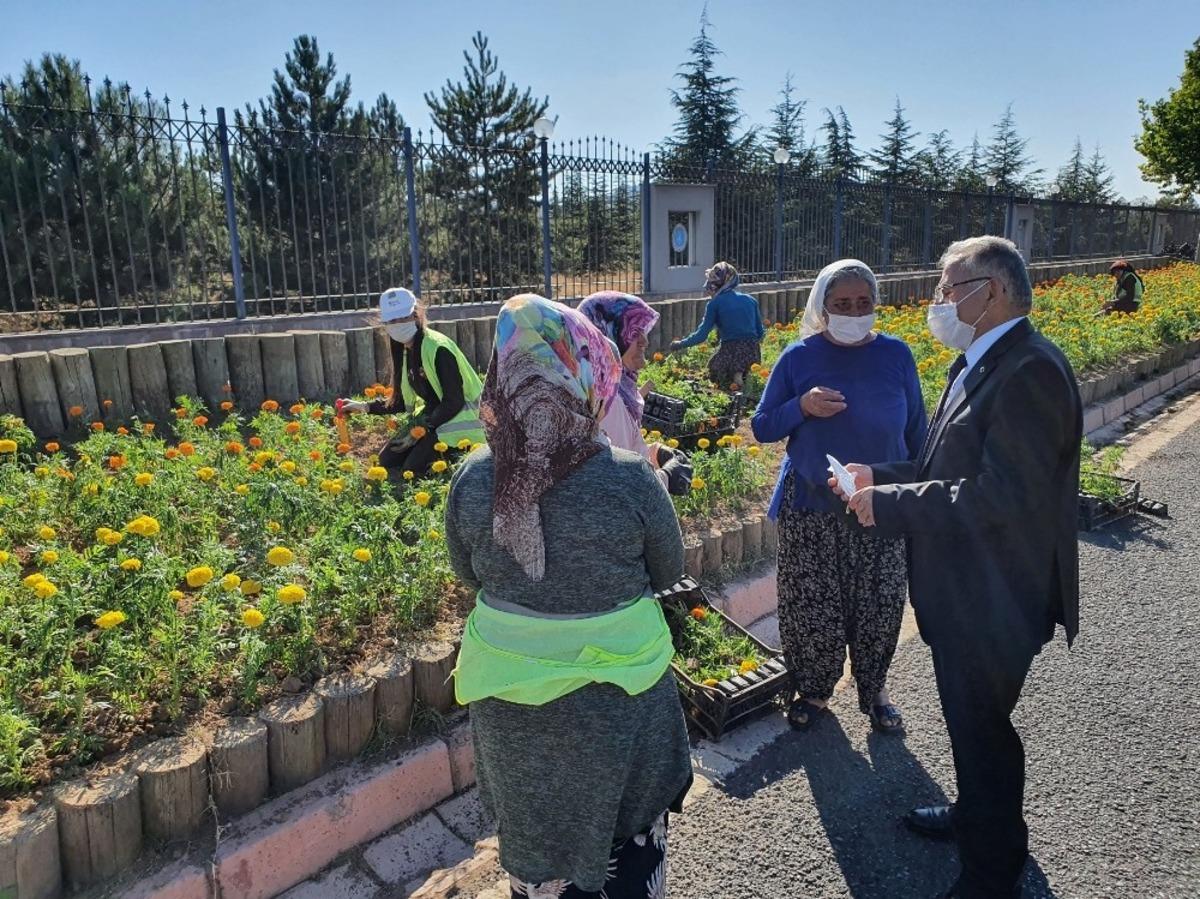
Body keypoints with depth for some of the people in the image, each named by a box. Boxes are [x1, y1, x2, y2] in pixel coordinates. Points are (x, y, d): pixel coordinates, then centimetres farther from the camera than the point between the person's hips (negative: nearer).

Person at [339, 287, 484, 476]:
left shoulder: (438, 349, -20)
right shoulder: (405, 352, 7)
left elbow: (454, 402, -21)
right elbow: (404, 400, 14)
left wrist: (420, 431, -20)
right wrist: (365, 407, 5)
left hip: (457, 420, -8)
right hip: (430, 419, 9)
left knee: (412, 468, -18)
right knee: (386, 461, 0)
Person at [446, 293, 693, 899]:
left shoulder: (472, 479, -17)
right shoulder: (630, 478, -24)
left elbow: (469, 574, 1)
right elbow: (669, 572, -6)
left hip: (509, 695, 2)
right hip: (617, 693, -1)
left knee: (536, 836, 26)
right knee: (629, 833, 27)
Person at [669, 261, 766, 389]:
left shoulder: (715, 304, -2)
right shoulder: (750, 300, 12)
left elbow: (701, 335, -2)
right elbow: (760, 332, 17)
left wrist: (680, 344, 12)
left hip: (731, 353, -5)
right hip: (753, 353, 5)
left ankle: (735, 377, -11)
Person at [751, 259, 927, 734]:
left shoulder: (896, 355, 0)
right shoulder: (799, 357, -4)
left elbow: (916, 432, 8)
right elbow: (761, 427, -2)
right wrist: (802, 406, -20)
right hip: (811, 508, -1)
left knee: (879, 605, 10)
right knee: (811, 606, 7)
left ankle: (873, 690, 34)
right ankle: (813, 689, 30)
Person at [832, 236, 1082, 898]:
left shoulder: (1029, 371, -24)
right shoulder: (979, 364, 8)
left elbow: (1004, 495, -30)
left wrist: (889, 504, -24)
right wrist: (880, 477, -1)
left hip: (993, 602, -9)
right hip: (965, 593, 9)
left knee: (981, 726, 8)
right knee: (969, 718, 27)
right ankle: (977, 815, 51)